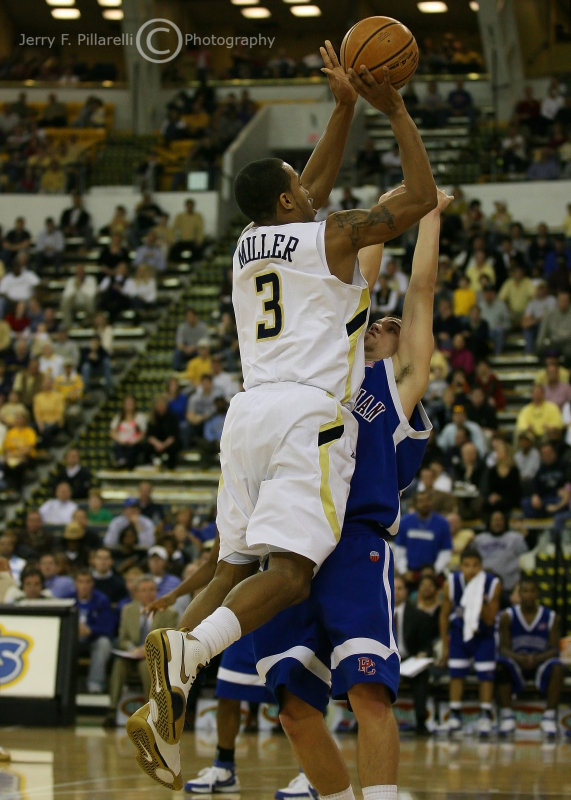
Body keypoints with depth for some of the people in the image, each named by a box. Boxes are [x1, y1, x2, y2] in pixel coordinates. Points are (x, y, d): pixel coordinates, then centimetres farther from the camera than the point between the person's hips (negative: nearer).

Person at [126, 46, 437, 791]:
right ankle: (185, 653, -39)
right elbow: (421, 198, 6)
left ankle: (164, 707, -1)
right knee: (291, 572, -15)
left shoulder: (250, 241, 19)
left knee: (235, 570, 11)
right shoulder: (332, 236, 1)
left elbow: (317, 183, 35)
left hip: (248, 413, 7)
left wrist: (345, 106, 33)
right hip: (308, 417, -7)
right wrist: (395, 110, 10)